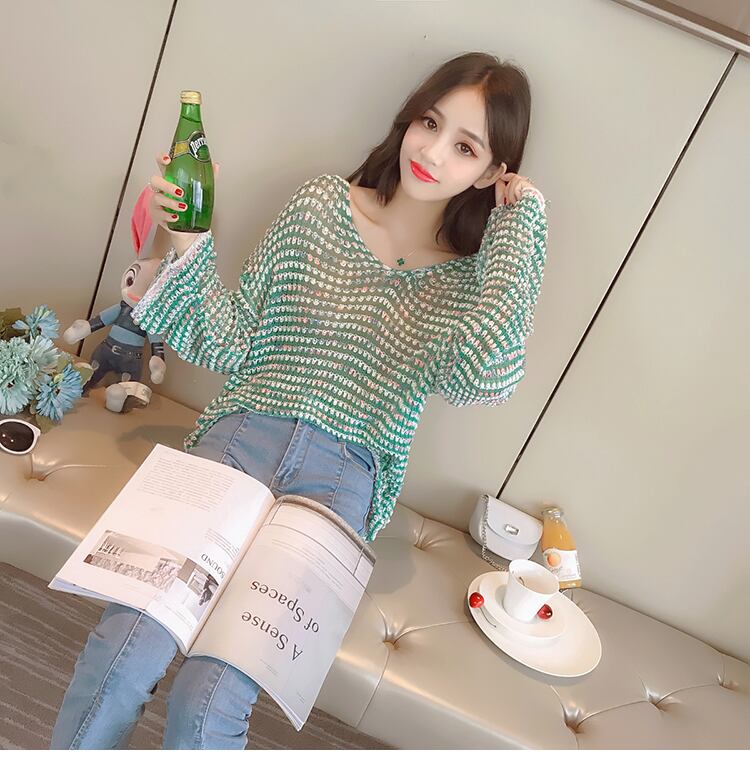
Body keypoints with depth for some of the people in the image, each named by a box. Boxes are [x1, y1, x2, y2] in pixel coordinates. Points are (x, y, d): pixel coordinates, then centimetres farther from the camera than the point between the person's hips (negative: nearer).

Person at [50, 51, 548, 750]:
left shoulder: (471, 279, 6)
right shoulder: (319, 206, 6)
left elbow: (482, 380, -17)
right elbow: (231, 345, 7)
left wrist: (519, 226, -8)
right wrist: (187, 246, -7)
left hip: (342, 481, 0)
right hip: (243, 435, 1)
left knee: (205, 713, -17)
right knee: (123, 658, -19)